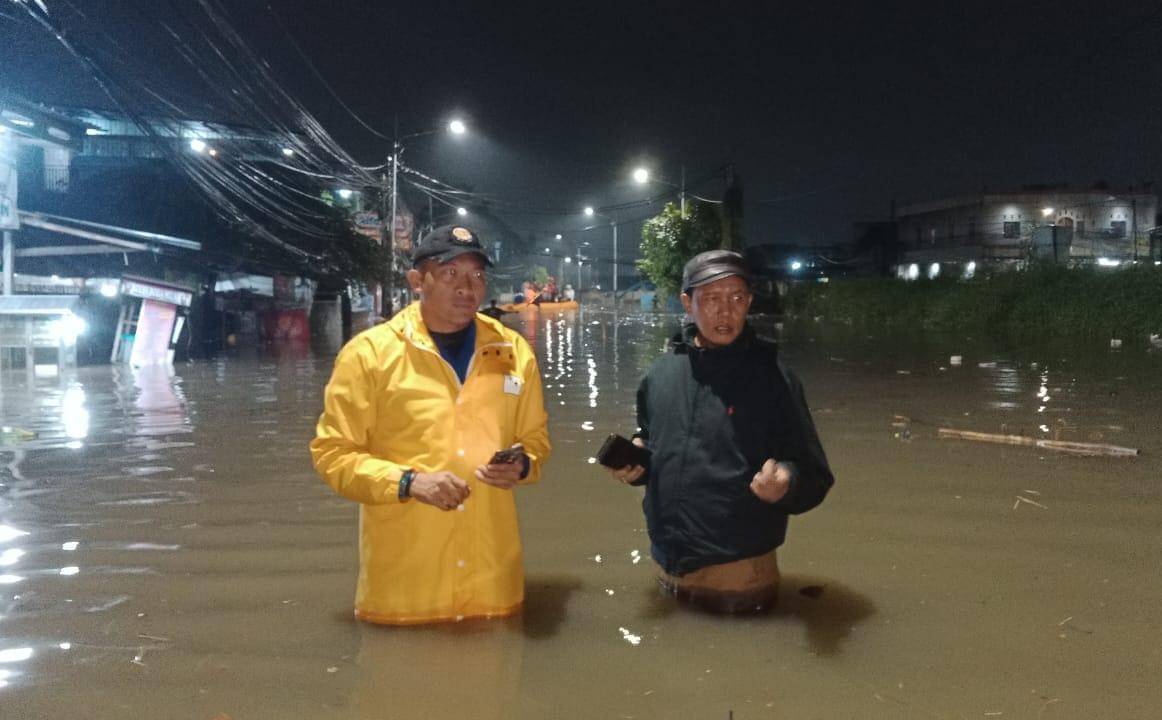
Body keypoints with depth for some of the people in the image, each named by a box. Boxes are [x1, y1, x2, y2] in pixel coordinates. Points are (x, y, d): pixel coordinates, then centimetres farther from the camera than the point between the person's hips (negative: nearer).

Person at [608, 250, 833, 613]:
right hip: (670, 570, 5)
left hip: (738, 575, -4)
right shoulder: (661, 373, 3)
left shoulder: (772, 377, -10)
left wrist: (787, 482, -29)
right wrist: (635, 463, -2)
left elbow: (814, 478, -8)